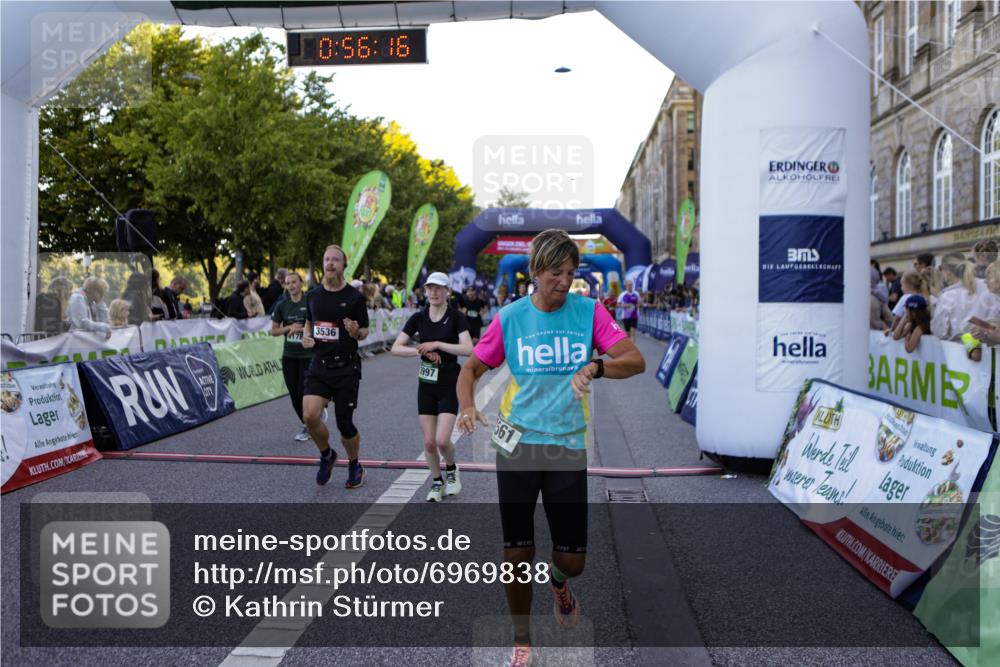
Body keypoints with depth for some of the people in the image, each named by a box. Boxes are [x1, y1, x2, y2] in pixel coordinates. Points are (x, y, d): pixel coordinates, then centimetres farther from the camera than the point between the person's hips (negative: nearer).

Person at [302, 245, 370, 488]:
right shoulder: (312, 295, 6)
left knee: (345, 424, 3)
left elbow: (364, 332, 1)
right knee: (310, 415, -15)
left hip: (346, 368, -3)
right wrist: (306, 336, 0)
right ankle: (326, 455, 14)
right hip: (319, 366, 3)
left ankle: (355, 466, 30)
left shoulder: (355, 297, -5)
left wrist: (356, 332, -22)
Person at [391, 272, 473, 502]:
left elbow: (468, 349, -20)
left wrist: (437, 344, -22)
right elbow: (396, 348, -3)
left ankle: (451, 471, 21)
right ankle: (437, 483, 25)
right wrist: (422, 351, -16)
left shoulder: (456, 317, -8)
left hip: (450, 384, -3)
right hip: (426, 385, 4)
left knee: (442, 440, -11)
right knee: (429, 441, 4)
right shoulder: (418, 318, 2)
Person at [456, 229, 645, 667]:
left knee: (572, 560, 5)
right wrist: (466, 406, -12)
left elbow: (636, 360, -8)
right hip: (518, 445, 0)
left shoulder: (589, 312, -2)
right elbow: (471, 369, 8)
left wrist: (596, 367, -27)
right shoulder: (509, 318, -1)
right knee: (517, 555, 4)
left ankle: (559, 582, 44)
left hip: (569, 447, 0)